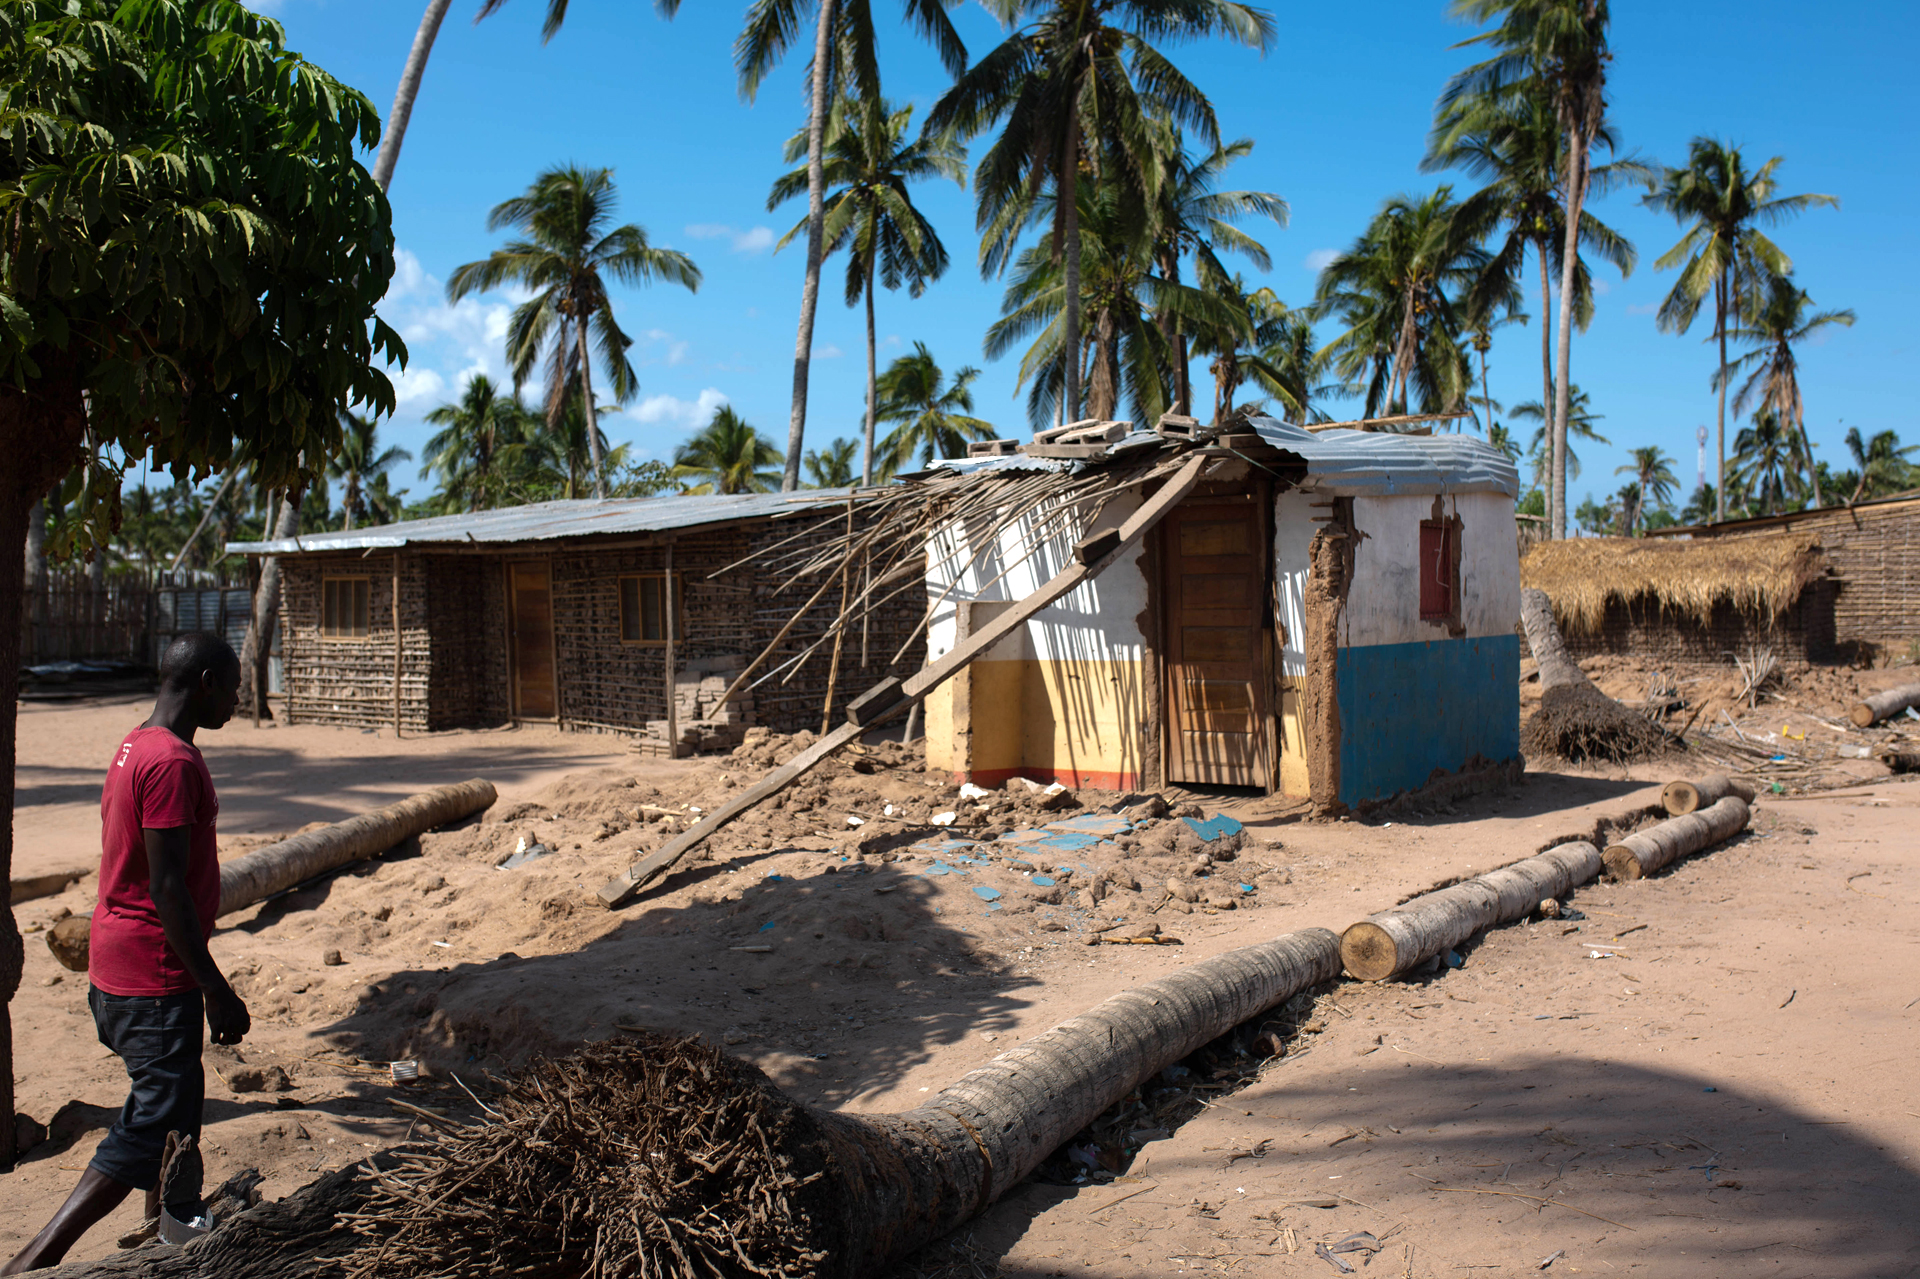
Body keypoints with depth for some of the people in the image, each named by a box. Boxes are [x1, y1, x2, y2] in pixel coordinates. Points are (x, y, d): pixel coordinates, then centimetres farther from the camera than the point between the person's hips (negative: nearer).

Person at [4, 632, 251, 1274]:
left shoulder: (136, 747, 10)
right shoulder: (173, 761, -21)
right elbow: (167, 888, -24)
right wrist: (217, 990, -20)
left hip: (116, 966, 11)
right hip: (154, 978, -11)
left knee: (173, 1101, 23)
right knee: (155, 1127, -5)